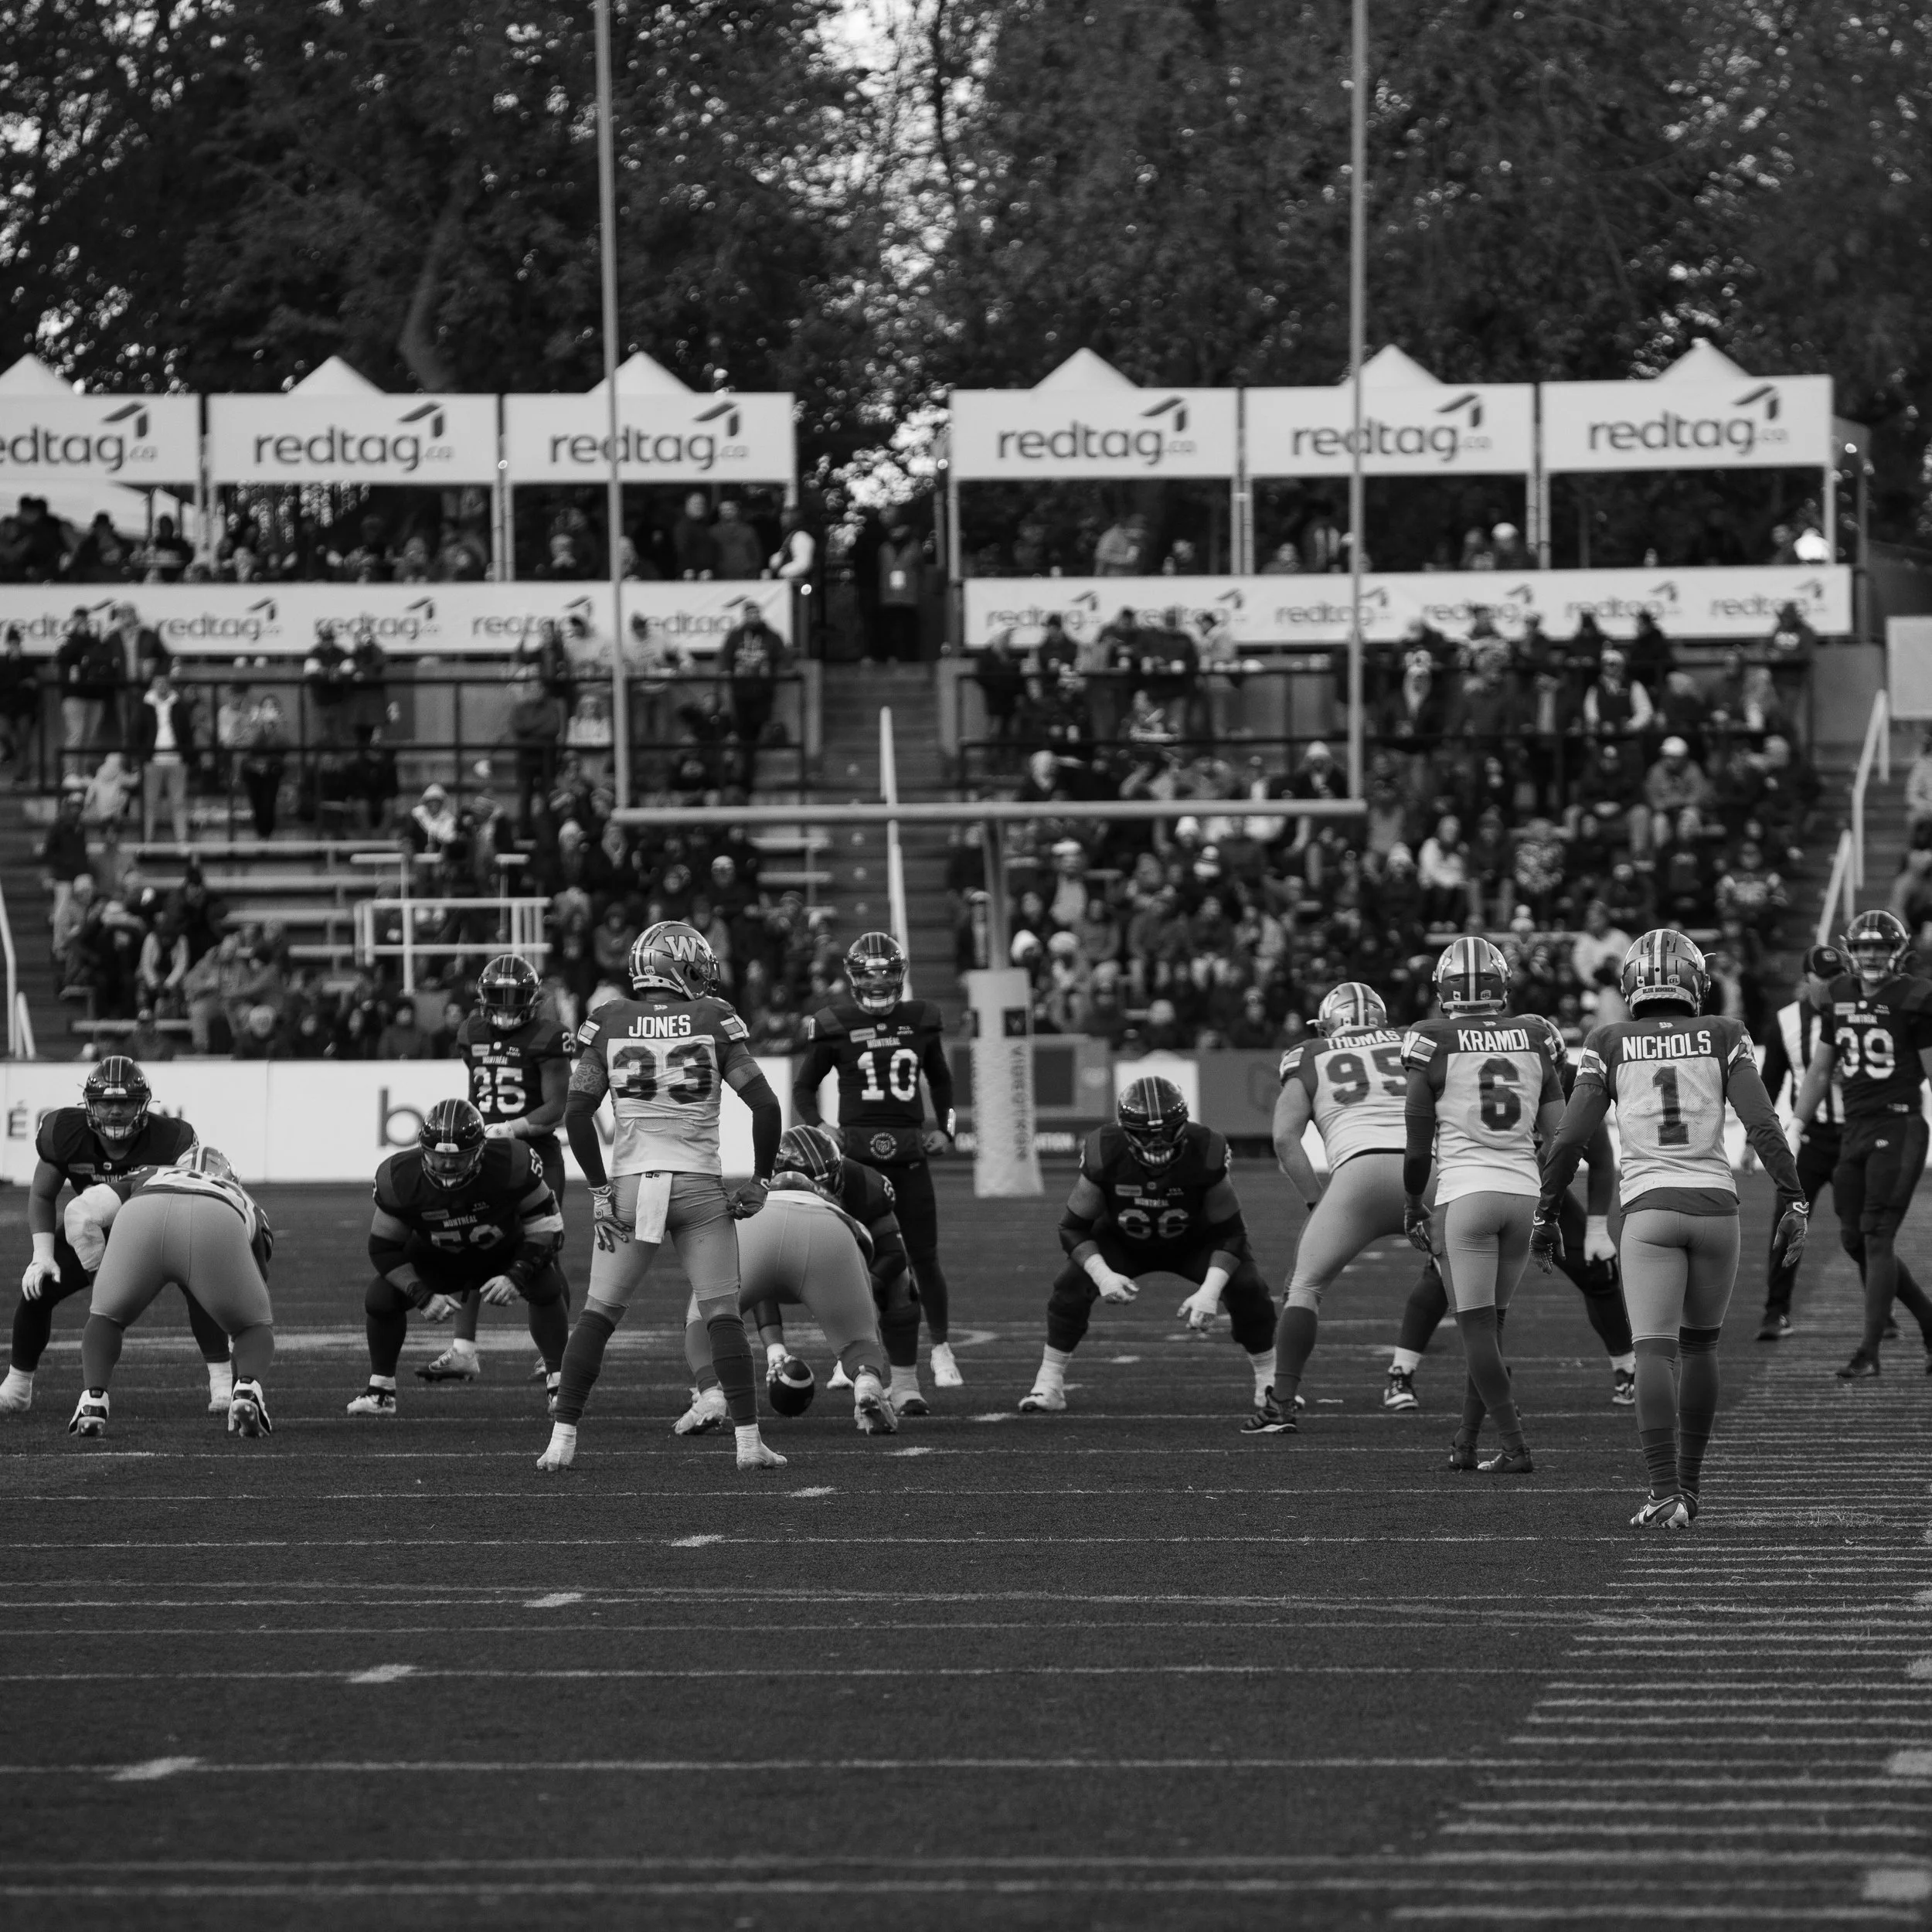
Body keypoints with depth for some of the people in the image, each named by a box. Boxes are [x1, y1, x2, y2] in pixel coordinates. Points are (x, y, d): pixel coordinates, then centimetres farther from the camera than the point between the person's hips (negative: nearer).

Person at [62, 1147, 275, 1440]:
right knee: (253, 1327, 26)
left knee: (106, 1319, 28)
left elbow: (81, 1213, 28)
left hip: (141, 1222, 0)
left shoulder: (148, 1179, 45)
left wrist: (102, 1275, 39)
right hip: (216, 1229, 0)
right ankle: (247, 1391, -4)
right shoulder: (244, 1206, 46)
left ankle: (93, 1401, 3)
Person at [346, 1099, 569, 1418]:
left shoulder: (512, 1164, -33)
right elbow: (384, 1249, -17)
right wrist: (422, 1296, -29)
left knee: (547, 1285, -28)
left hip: (504, 1253, -1)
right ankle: (380, 1389, 4)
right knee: (379, 1299, -20)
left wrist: (516, 1277, -34)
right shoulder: (399, 1179, -29)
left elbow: (546, 1228, -21)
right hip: (435, 1259, 1)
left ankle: (558, 1382, -8)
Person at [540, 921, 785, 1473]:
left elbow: (576, 1114, -2)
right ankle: (749, 1442, 0)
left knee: (598, 1315, 7)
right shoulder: (713, 1021, -1)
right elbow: (766, 1106, -4)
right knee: (723, 1318, 6)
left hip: (632, 1185, 1)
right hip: (701, 1187, -1)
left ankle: (562, 1441, 2)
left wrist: (599, 1189, 4)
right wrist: (760, 1181, 6)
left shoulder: (608, 1024, 2)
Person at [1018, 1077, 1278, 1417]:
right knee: (1071, 1284, -24)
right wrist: (1103, 1275, -38)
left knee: (1247, 1286, -22)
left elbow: (1228, 1233, -22)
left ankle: (1270, 1381, 0)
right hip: (1122, 1244, 0)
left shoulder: (1206, 1155, -32)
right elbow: (1074, 1227, -20)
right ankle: (1048, 1385, -10)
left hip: (1194, 1242, 0)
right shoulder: (1104, 1155, -32)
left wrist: (1210, 1290, -37)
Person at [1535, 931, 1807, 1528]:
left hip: (1649, 1210, -2)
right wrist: (1793, 1204, -4)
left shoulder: (1610, 1047, 5)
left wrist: (1545, 1215, 10)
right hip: (1715, 1206, 2)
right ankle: (1688, 1486, 27)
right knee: (1699, 1345, 21)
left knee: (1656, 1353, -9)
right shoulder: (1723, 1039, 5)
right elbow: (1763, 1126, -5)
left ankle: (1667, 1494, -24)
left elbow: (1570, 1138, 0)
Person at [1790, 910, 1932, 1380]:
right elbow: (1819, 1071, 18)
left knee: (1876, 1237, -9)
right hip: (1854, 1129, 7)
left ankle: (1869, 1353, -6)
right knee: (1854, 1240, 6)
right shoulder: (1842, 995, 10)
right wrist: (1794, 1129, 16)